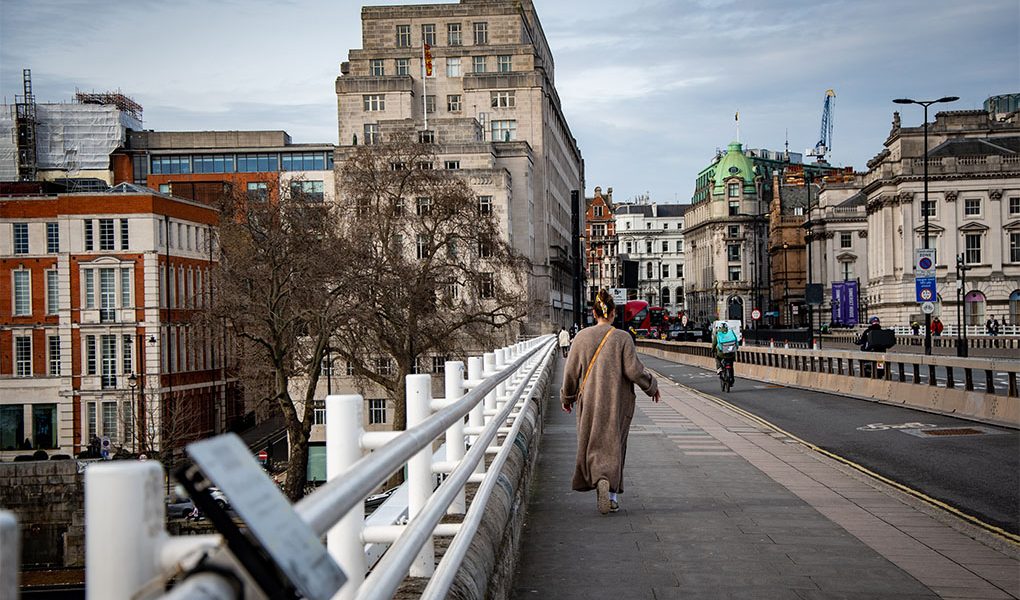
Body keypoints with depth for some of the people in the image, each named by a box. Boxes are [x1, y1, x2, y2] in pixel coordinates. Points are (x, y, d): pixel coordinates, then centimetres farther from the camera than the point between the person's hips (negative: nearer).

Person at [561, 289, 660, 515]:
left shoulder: (582, 337, -3)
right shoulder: (622, 338, -9)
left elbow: (571, 371, 2)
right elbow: (633, 370, -11)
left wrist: (567, 397, 16)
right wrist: (652, 386, 6)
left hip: (589, 401, 1)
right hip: (618, 401, -1)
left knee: (593, 445, 10)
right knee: (614, 445, 10)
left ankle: (600, 480, -15)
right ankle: (611, 494, 3)